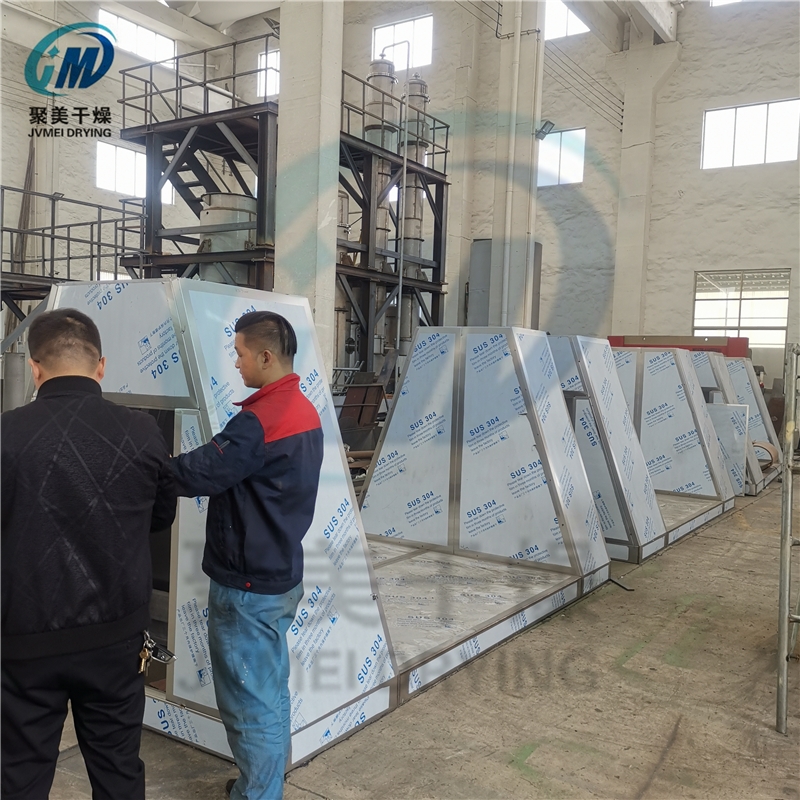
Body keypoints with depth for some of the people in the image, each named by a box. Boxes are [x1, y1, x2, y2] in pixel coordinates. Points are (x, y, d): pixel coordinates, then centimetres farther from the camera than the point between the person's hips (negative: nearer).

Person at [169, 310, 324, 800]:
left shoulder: (259, 422, -23)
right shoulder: (305, 411, 7)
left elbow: (196, 474, -22)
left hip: (247, 588, -9)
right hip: (282, 576, 9)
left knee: (249, 703, 5)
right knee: (272, 693, 21)